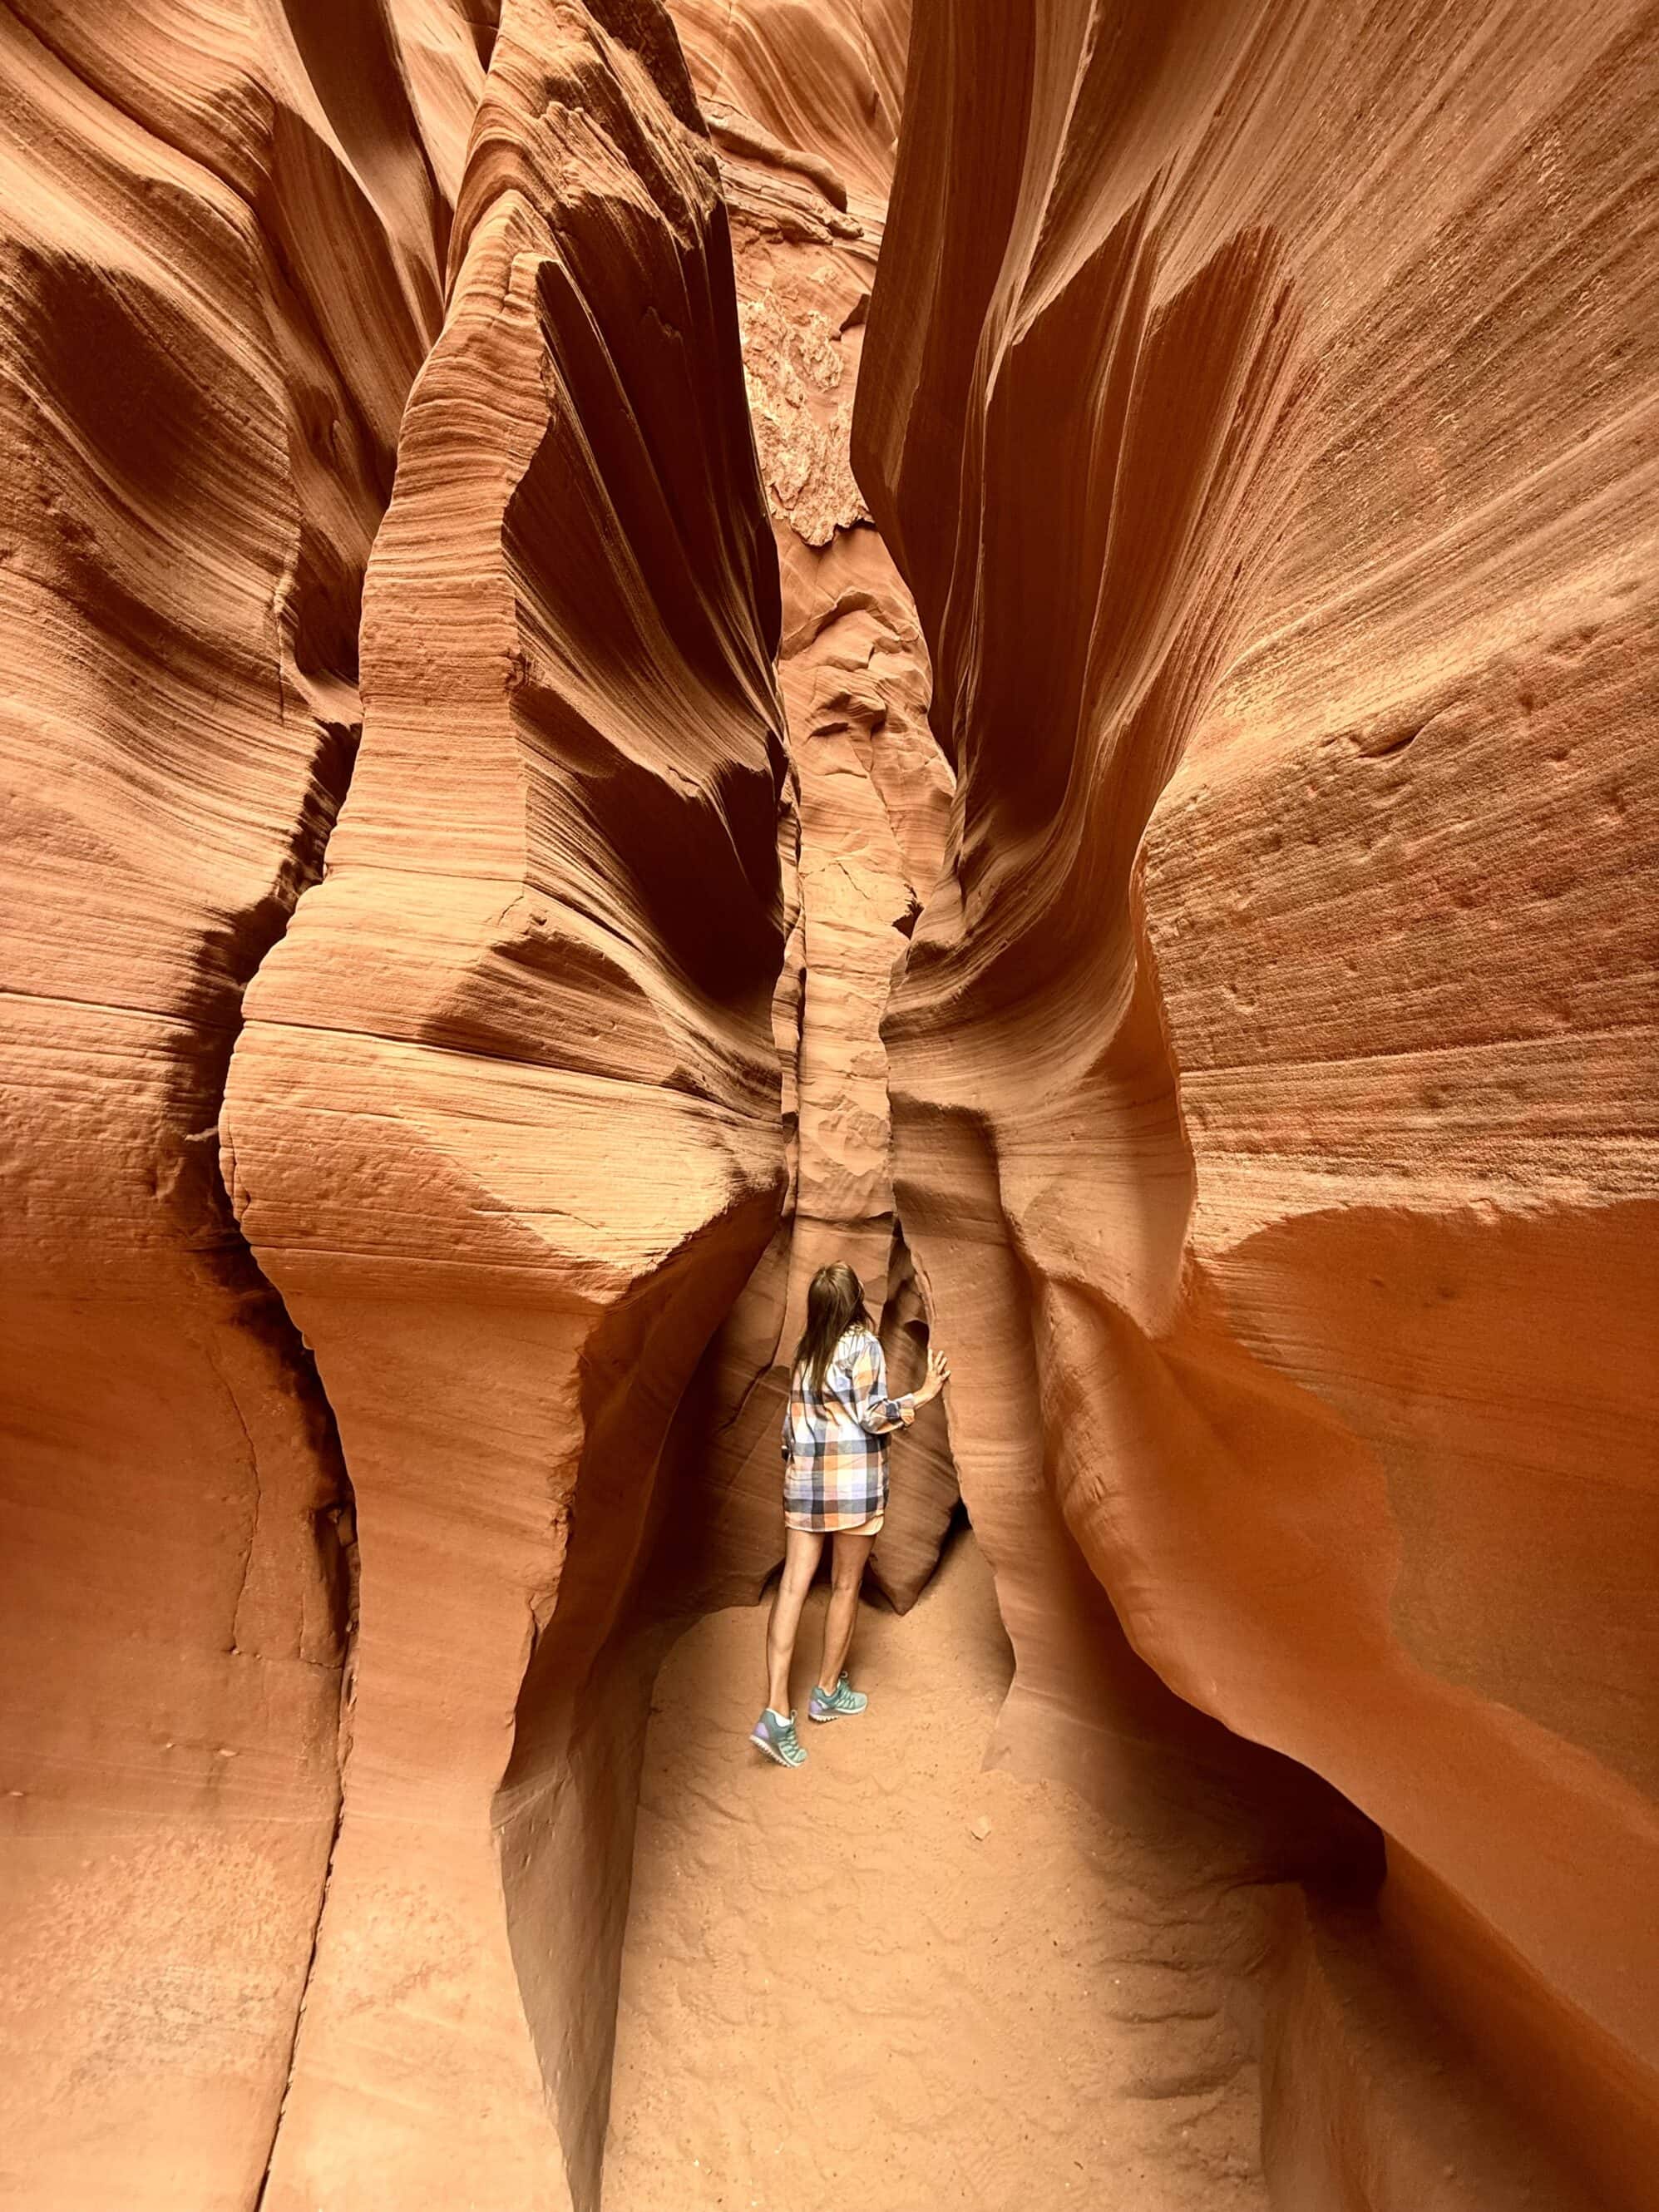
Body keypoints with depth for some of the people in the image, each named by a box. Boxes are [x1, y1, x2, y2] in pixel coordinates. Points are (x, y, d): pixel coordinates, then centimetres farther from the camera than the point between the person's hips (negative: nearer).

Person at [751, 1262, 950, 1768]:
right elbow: (872, 1416, -14)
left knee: (793, 1586, 6)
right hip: (854, 1479, -4)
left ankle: (777, 1711, 3)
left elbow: (793, 1422, 11)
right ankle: (828, 1691, 30)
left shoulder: (806, 1349, 6)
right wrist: (924, 1393, -13)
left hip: (804, 1477, 5)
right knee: (846, 1587, 14)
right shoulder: (863, 1345, -12)